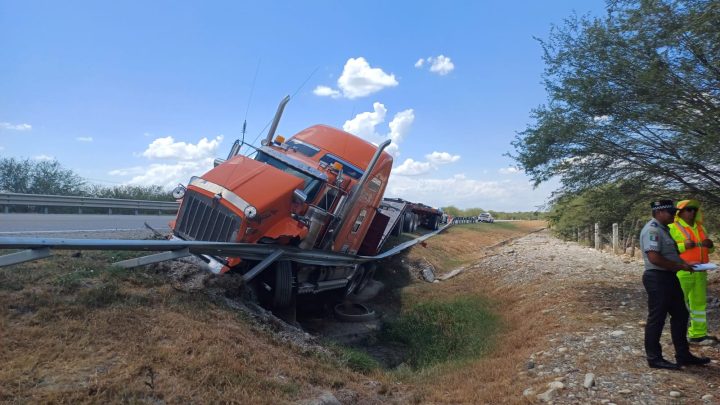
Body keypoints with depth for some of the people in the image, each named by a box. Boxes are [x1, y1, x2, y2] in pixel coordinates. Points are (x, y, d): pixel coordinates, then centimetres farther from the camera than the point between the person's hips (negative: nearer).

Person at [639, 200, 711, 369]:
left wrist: (683, 263, 8)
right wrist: (680, 266, -18)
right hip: (657, 278, -11)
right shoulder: (652, 230, -18)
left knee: (680, 315, 17)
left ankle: (683, 355, 28)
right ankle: (654, 358, 10)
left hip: (669, 277, 11)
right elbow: (654, 258, -27)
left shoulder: (663, 229, 15)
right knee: (657, 319, -1)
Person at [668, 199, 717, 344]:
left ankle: (698, 334, 24)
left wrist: (710, 245, 1)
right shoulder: (673, 228, -7)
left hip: (700, 272, 8)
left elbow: (708, 249, 23)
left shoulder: (700, 227, 15)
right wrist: (683, 246, -24)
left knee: (699, 302, 14)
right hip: (682, 272, -8)